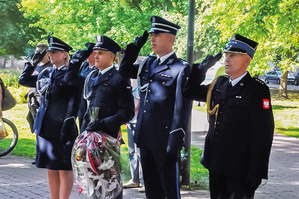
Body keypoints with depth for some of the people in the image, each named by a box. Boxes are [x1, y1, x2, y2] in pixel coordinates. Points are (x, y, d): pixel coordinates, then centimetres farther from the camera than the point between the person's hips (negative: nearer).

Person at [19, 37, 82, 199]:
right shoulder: (45, 73, 14)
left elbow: (74, 102, -11)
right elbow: (23, 79, 27)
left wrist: (68, 125, -18)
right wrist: (34, 61, 20)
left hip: (61, 128, -7)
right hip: (45, 128, 7)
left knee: (64, 167, -2)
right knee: (51, 168, 12)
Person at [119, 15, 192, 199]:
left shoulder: (181, 69, -9)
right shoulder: (148, 64, 12)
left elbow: (182, 110, -13)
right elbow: (124, 71, 28)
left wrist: (174, 146, -17)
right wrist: (135, 46, 13)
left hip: (164, 142, -7)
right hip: (145, 139, 7)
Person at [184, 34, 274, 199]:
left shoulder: (257, 90, -11)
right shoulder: (219, 84, 10)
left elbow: (263, 134, -14)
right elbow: (191, 92, 23)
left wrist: (256, 173, -17)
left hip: (239, 169, -7)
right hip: (216, 165, 7)